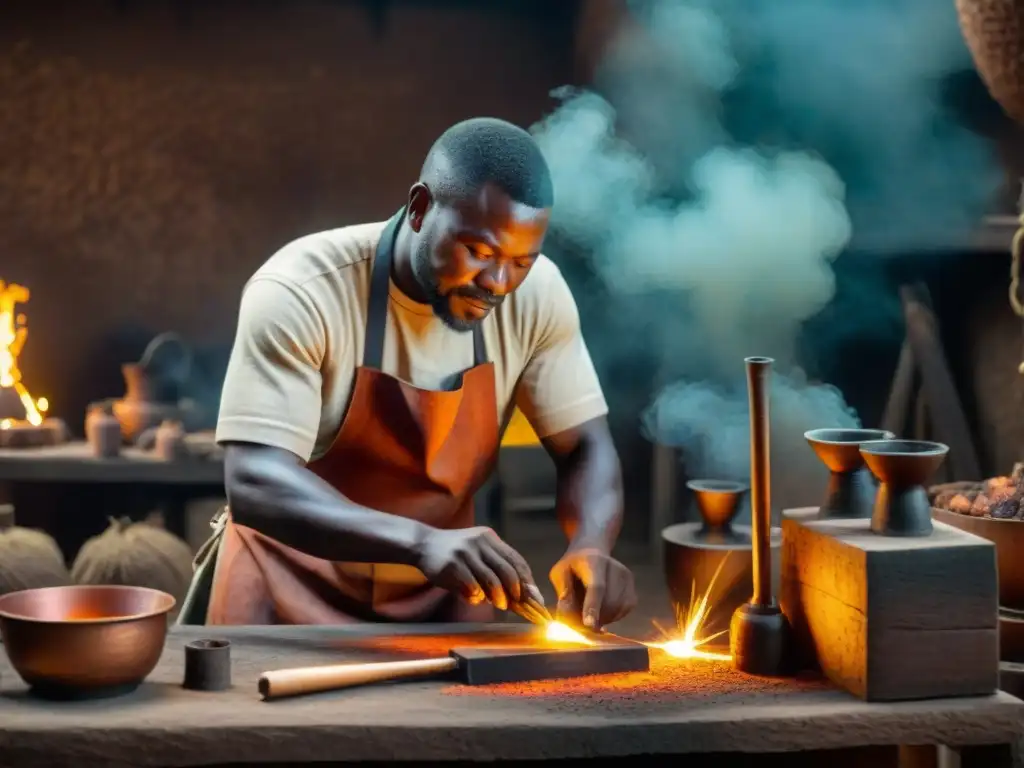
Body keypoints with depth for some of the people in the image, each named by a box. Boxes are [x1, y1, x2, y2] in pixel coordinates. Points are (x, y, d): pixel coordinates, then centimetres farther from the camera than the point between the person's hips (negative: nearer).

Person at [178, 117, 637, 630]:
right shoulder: (299, 294, -23)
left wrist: (591, 547, -25)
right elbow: (254, 485, -31)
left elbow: (585, 447, -3)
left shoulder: (537, 295, -11)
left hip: (441, 595, 4)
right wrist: (423, 543, -45)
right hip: (294, 591, -3)